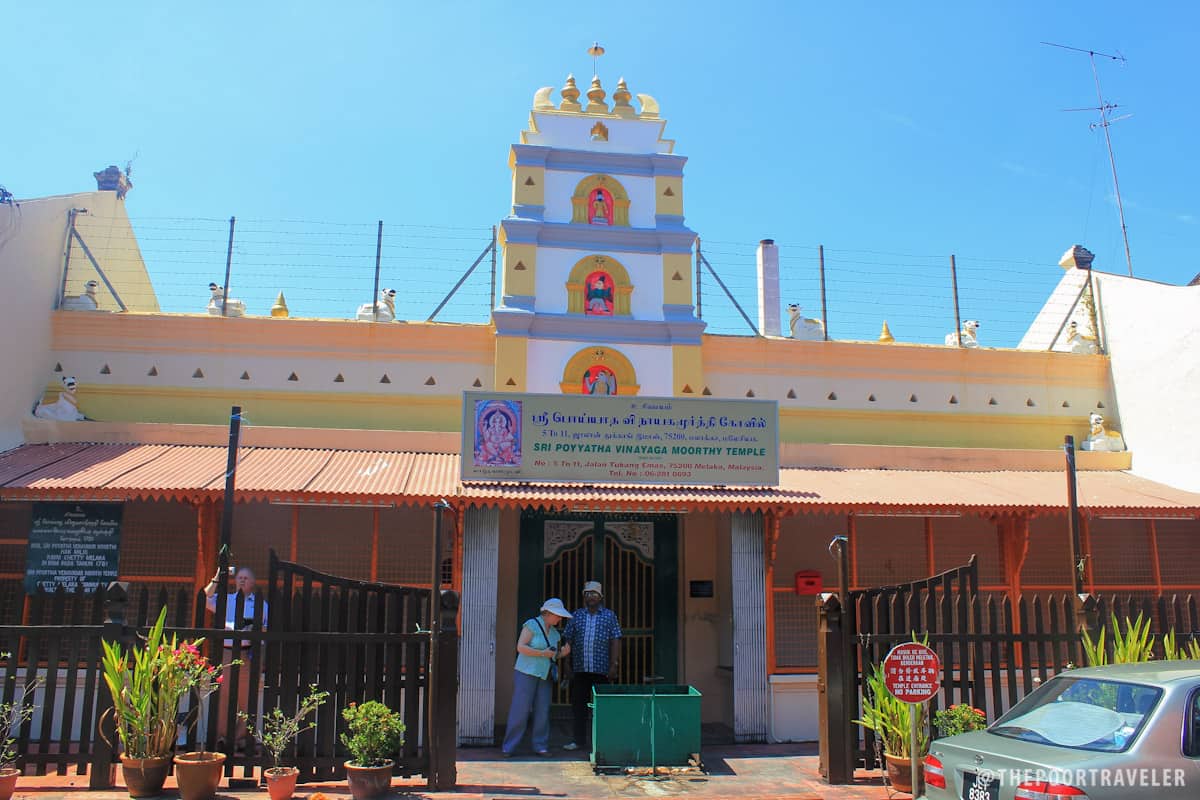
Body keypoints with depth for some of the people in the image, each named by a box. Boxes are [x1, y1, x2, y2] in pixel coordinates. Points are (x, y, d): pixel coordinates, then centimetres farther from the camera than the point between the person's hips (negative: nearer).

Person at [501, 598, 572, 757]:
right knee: (520, 710, -6)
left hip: (544, 676, 6)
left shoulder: (554, 632, 14)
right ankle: (509, 748, 2)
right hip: (526, 673, -6)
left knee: (542, 711, 2)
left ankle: (541, 747, 10)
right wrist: (542, 653, -19)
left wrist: (563, 653, 0)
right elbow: (520, 647, -16)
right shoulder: (531, 625, -8)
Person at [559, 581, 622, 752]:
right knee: (578, 704, 5)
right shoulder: (576, 616, 10)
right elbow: (568, 641, 10)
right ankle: (579, 739, 15)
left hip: (601, 669, -2)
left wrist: (614, 664, -7)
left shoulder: (609, 615, 6)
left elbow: (615, 641, 1)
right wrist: (569, 665, 4)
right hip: (580, 669, 2)